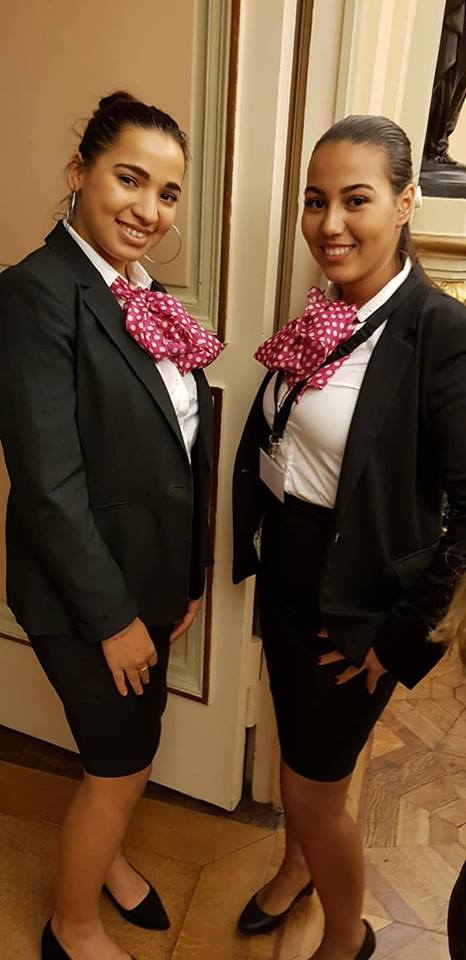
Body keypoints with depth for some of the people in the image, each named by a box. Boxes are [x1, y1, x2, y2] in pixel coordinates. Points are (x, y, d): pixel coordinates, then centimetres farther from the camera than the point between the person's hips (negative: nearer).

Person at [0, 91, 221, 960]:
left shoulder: (142, 296, 5)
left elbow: (180, 450, 5)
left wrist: (188, 578, 8)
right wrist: (113, 615, -15)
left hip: (150, 580, 7)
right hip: (87, 596, -7)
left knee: (125, 752, 25)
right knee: (121, 764, 13)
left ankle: (105, 856, 56)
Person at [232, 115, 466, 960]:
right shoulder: (322, 316, 0)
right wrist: (254, 554, 3)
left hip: (355, 605, -6)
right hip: (284, 573, 6)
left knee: (314, 787, 13)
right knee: (296, 745, 27)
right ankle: (296, 867, 58)